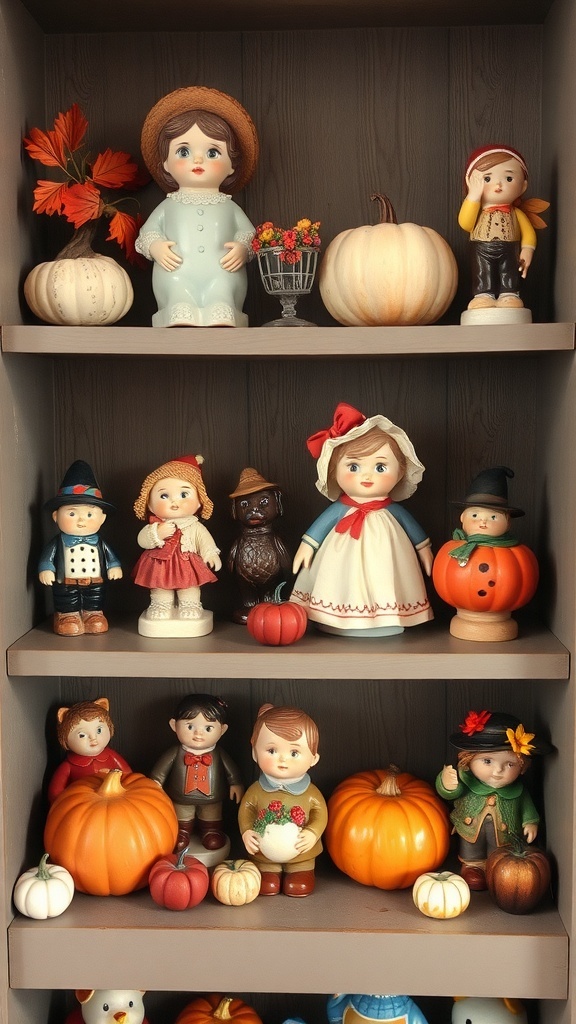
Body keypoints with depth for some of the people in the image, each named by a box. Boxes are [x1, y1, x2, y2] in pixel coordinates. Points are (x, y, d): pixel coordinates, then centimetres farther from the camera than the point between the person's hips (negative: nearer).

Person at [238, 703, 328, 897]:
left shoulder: (311, 793, -14)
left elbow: (320, 814, -8)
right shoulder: (256, 791, -13)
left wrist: (312, 833, -24)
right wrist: (247, 832, -16)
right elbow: (246, 810, -2)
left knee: (299, 886, 4)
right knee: (267, 885, 6)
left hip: (301, 854, 0)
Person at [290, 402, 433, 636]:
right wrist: (307, 545, -4)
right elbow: (321, 524, 1)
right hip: (347, 563, 0)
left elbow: (412, 526, 9)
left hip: (383, 563, 1)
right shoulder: (339, 509, -5)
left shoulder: (393, 510, -2)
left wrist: (424, 548, 14)